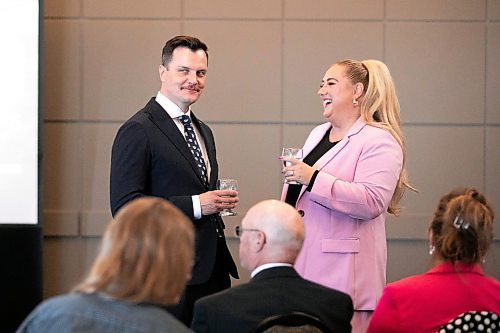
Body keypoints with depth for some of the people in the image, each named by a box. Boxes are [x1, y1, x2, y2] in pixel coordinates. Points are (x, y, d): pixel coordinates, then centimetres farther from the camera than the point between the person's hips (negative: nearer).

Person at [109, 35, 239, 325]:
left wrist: (220, 202, 6)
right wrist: (196, 205, -18)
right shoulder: (138, 130, -8)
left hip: (213, 269, 8)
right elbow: (124, 204, -16)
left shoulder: (203, 131, 20)